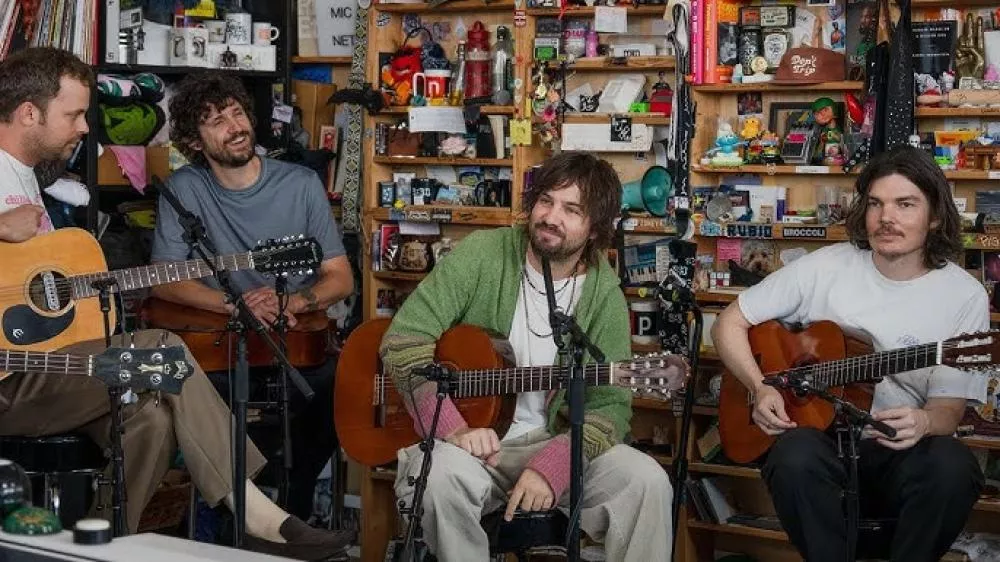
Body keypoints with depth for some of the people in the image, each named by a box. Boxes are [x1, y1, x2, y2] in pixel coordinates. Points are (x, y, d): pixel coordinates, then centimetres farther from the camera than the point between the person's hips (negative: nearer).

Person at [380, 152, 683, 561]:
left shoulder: (604, 295, -2)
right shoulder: (481, 255, -8)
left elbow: (610, 405, -6)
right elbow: (404, 340, -14)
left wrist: (552, 466, -23)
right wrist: (454, 428, -24)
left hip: (550, 443, 2)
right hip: (463, 440, -2)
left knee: (646, 482, -21)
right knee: (445, 474, -35)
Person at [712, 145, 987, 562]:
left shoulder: (965, 297, -2)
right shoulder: (824, 267, 1)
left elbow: (949, 407, -4)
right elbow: (729, 324, 7)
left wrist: (925, 422, -29)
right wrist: (761, 388, -10)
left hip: (898, 451, 0)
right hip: (819, 435, 0)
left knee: (952, 465, -33)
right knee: (795, 457, -35)